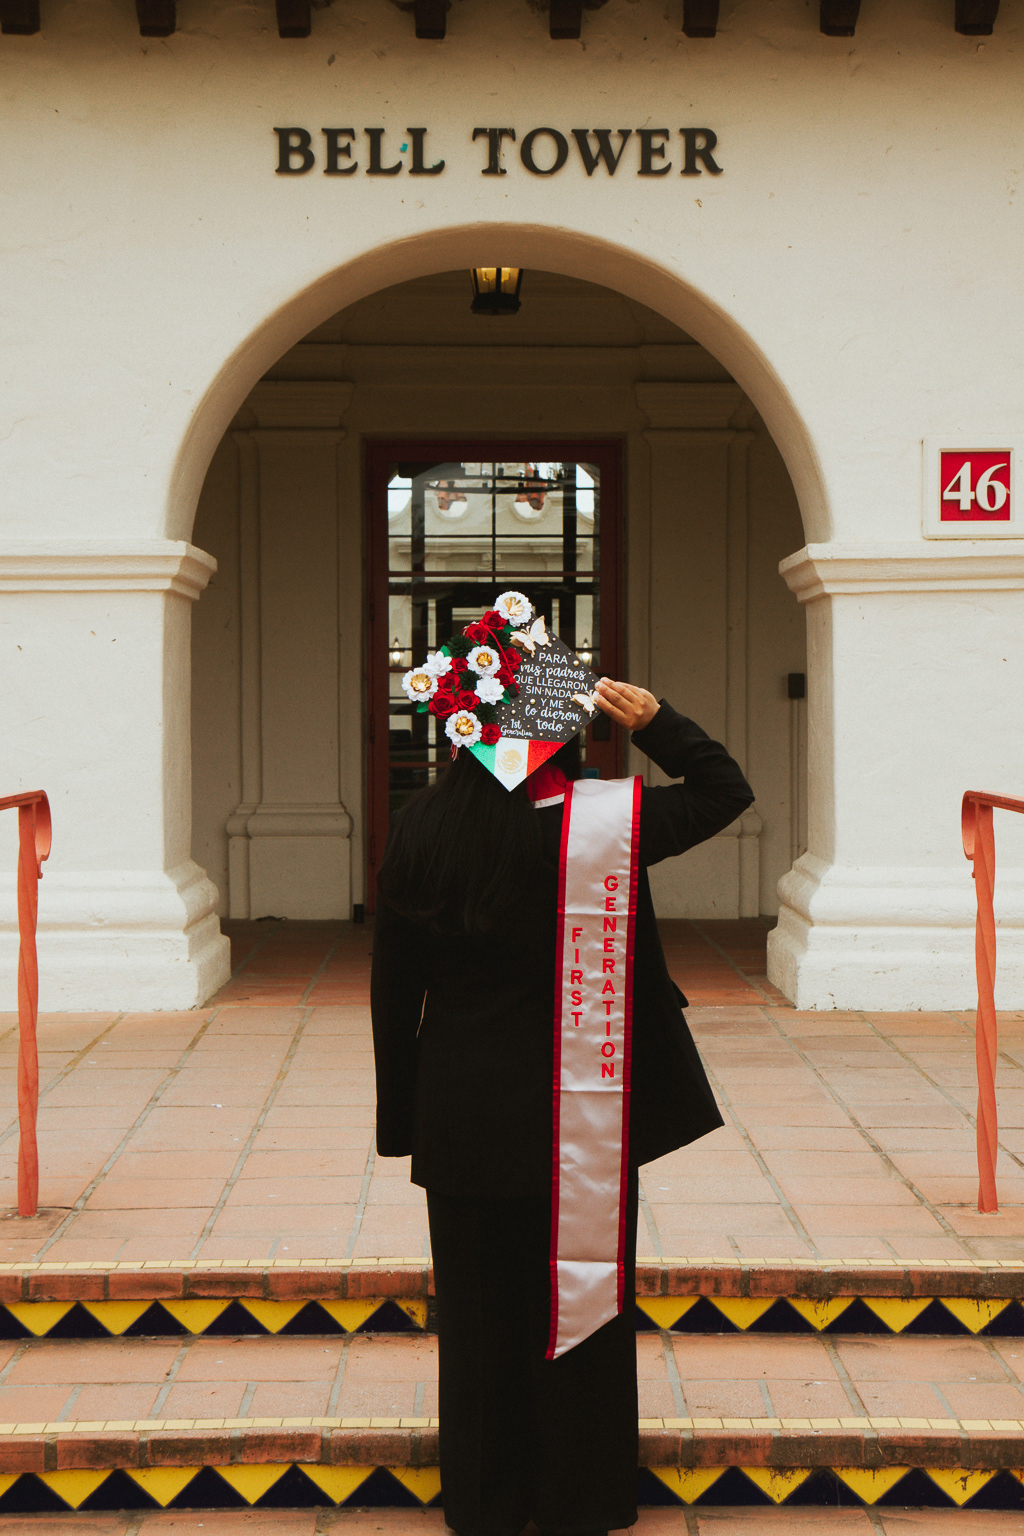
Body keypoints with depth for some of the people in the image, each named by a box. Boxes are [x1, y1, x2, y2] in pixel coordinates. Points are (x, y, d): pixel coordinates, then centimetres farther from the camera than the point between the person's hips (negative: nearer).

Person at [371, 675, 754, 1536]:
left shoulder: (418, 832, -7)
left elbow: (394, 989, -1)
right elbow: (725, 789, -1)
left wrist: (402, 1122, 7)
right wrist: (652, 719, -5)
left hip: (464, 1118, 2)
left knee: (478, 1317, 16)